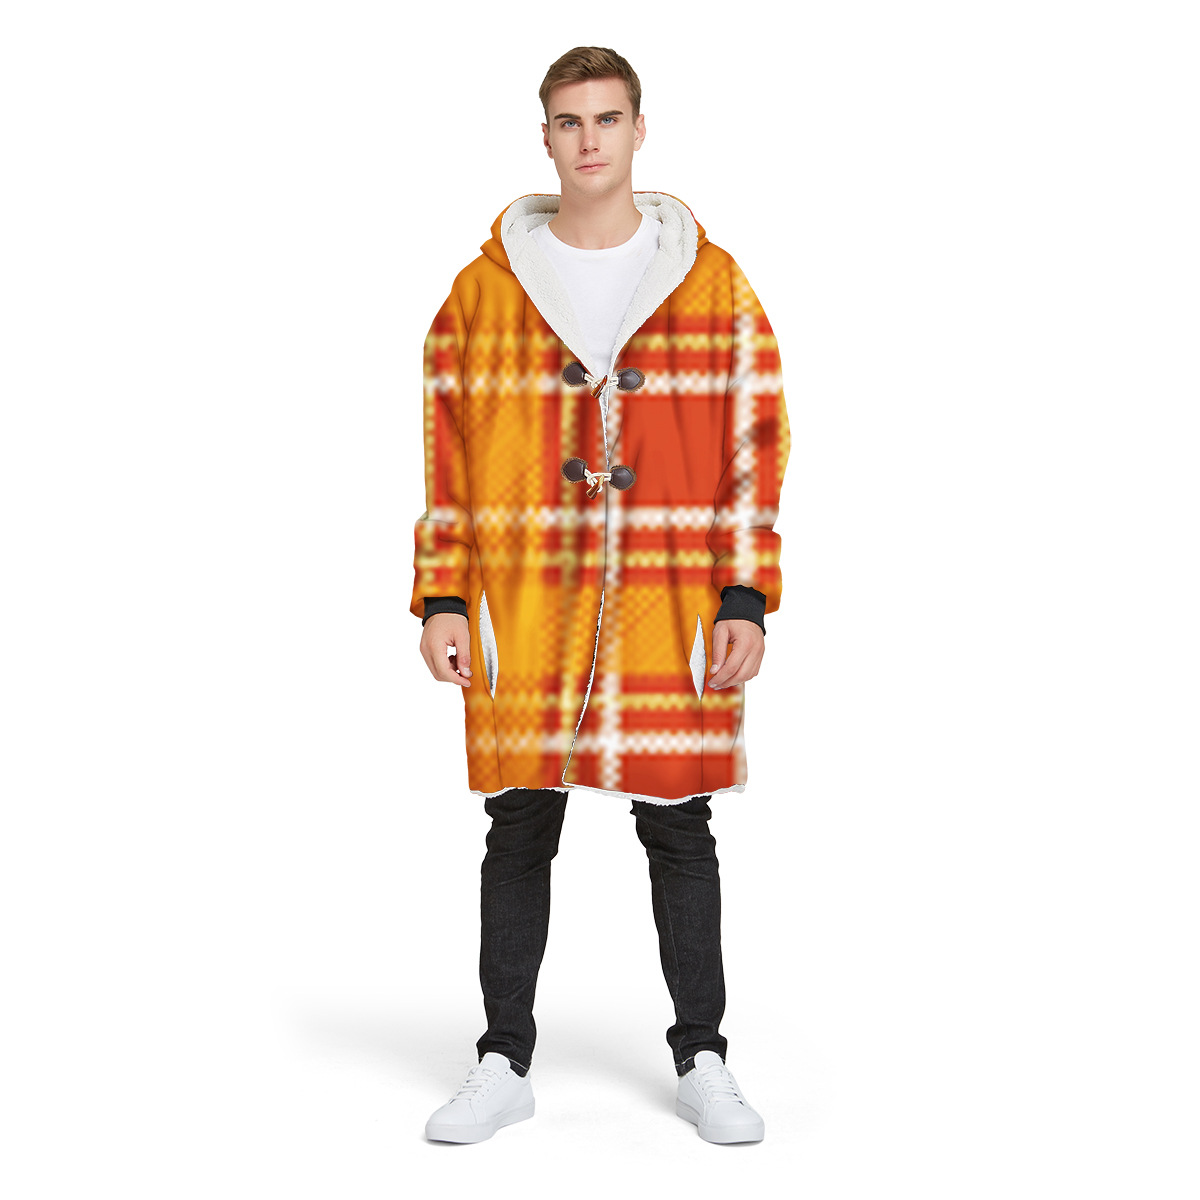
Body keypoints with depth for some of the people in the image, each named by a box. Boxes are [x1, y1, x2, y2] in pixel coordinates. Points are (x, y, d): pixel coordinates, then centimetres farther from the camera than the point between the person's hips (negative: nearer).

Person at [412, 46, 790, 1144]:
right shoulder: (486, 286, 6)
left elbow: (756, 446, 2)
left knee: (679, 832, 8)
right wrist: (442, 599, 1)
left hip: (670, 609, 0)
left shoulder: (713, 283, 4)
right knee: (519, 832, 7)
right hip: (522, 609, 1)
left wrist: (745, 599, -4)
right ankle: (505, 1063, 21)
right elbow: (446, 452, 7)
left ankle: (702, 1061, 22)